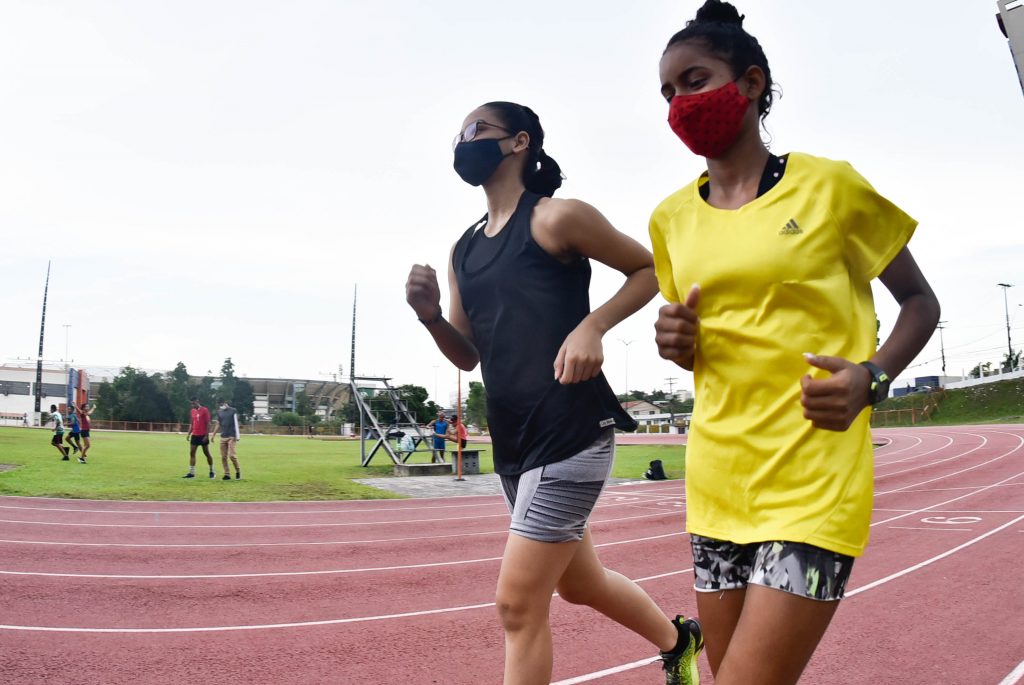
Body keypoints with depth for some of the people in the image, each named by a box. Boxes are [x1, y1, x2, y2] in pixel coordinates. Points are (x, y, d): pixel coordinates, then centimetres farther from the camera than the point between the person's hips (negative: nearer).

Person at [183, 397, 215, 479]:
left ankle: (212, 471, 14)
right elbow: (191, 424, 17)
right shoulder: (192, 411, 10)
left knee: (207, 453, 2)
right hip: (194, 435, 6)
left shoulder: (205, 410, -9)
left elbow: (208, 424, -10)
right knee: (192, 453, 0)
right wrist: (189, 434, 8)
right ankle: (191, 472, 1)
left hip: (203, 435, -6)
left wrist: (206, 435, -15)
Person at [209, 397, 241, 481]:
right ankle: (227, 474, 9)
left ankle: (238, 472, 6)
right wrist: (213, 434, 6)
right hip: (223, 437, 5)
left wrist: (237, 435, -8)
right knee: (223, 457, 2)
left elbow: (236, 423, -4)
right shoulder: (219, 412, 12)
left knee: (232, 455, -11)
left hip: (232, 437, -5)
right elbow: (218, 424, 16)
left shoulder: (233, 411, -2)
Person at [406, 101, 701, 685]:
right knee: (580, 583, 22)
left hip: (571, 434, -8)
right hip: (513, 444, 8)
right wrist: (430, 315, -3)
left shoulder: (556, 218, -6)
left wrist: (593, 325, -15)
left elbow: (651, 270, 1)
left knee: (519, 603, -6)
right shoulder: (463, 251, 13)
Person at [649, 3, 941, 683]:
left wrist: (871, 378, -13)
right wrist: (677, 343, -4)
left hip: (815, 480, -4)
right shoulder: (672, 217, 8)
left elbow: (920, 302, 5)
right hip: (717, 479, 5)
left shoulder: (828, 186, -4)